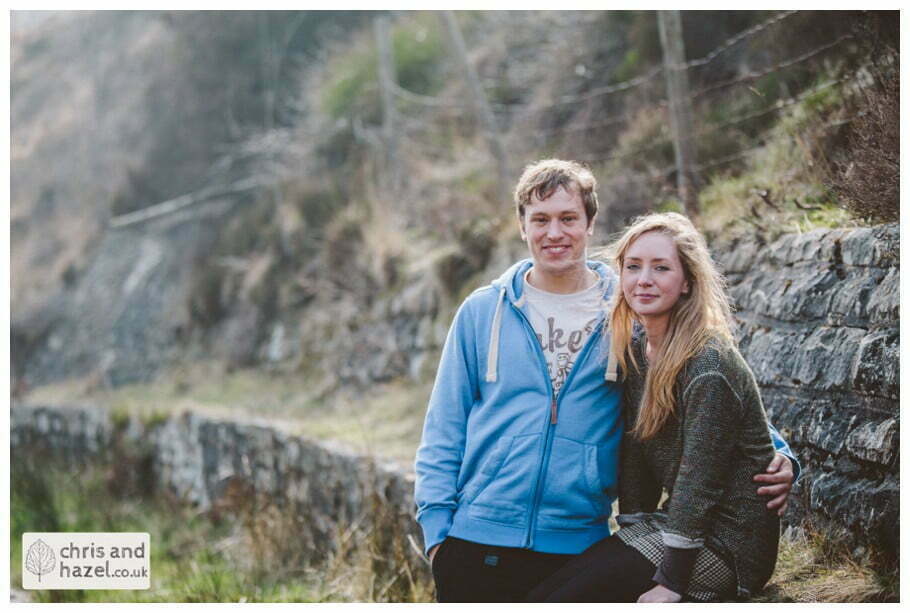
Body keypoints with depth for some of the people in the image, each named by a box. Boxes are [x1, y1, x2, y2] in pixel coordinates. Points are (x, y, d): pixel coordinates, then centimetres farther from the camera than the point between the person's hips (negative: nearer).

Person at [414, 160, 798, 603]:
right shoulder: (482, 312, 5)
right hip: (476, 544, 0)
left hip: (575, 547, 0)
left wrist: (775, 453, -8)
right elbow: (444, 428, 7)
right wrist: (436, 523, -2)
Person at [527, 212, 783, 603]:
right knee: (540, 595, -4)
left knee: (565, 600, -17)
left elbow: (699, 482, -21)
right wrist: (630, 534, 3)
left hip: (725, 544, -8)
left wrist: (670, 585, -21)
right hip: (676, 522, 8)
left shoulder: (708, 366, -20)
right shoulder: (635, 347, 6)